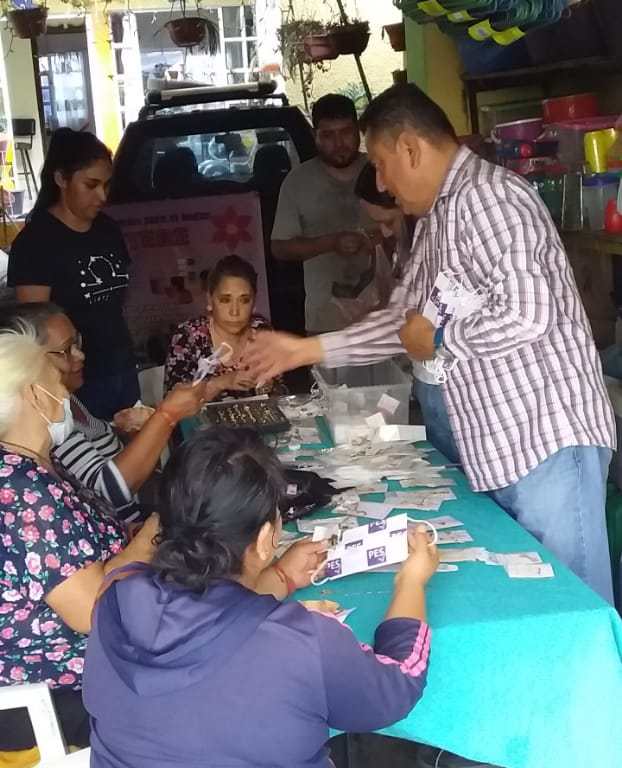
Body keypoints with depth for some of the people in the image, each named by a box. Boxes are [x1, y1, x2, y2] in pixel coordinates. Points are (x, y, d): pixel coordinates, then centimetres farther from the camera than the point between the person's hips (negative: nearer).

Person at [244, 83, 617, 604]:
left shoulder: (488, 197, -16)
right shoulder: (436, 218, 15)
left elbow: (527, 313, -28)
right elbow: (403, 319, 20)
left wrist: (439, 338, -12)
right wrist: (309, 350, 13)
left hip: (544, 438, -10)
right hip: (494, 444, 10)